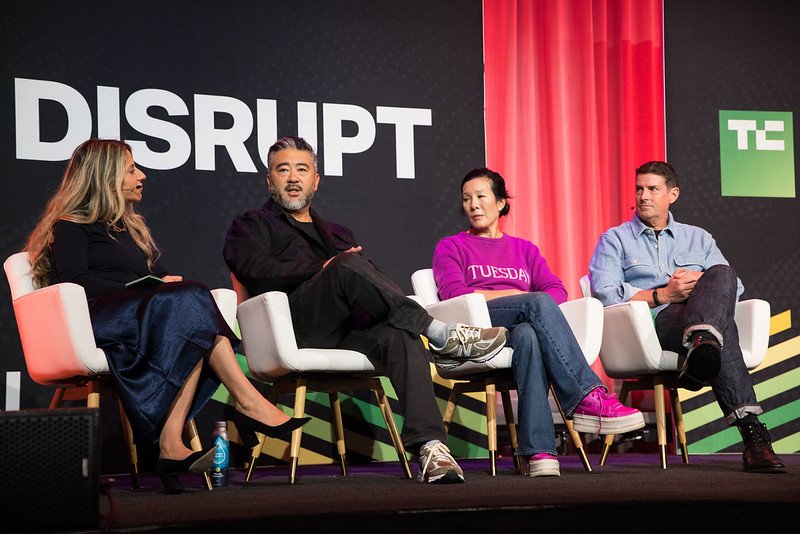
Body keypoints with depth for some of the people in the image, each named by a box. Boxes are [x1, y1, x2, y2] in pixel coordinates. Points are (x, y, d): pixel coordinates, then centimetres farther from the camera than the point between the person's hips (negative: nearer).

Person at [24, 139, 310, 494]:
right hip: (94, 319, -6)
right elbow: (76, 284, -6)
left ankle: (171, 444, -44)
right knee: (189, 303, -30)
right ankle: (249, 403, -34)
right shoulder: (70, 226, 10)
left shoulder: (132, 227, 33)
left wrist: (171, 284, 3)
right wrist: (146, 290, -12)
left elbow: (160, 276, 29)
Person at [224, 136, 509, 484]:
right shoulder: (251, 226, 24)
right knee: (350, 266, -33)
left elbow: (371, 282, 25)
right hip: (296, 328, -4)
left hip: (347, 331, 4)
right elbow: (255, 270, 0)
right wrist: (323, 268, -10)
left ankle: (429, 446, -47)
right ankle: (439, 335, -32)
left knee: (399, 335, -32)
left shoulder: (338, 234, 38)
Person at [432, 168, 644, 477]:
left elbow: (557, 289, 13)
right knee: (537, 302, -34)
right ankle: (587, 397, -48)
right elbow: (455, 295, 1)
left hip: (520, 326, 3)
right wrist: (517, 295, -3)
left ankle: (537, 451, -53)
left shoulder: (524, 249, 31)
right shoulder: (450, 247, 22)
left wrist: (536, 307, -11)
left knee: (528, 335, -39)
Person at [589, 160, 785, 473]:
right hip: (655, 323, -3)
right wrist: (663, 296, -11)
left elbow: (734, 286, 16)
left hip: (705, 314, 3)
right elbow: (604, 293, -1)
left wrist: (702, 281, -6)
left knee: (722, 273, -33)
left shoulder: (698, 238, 29)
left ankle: (702, 343, -61)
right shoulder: (615, 240, 18)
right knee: (722, 329, -36)